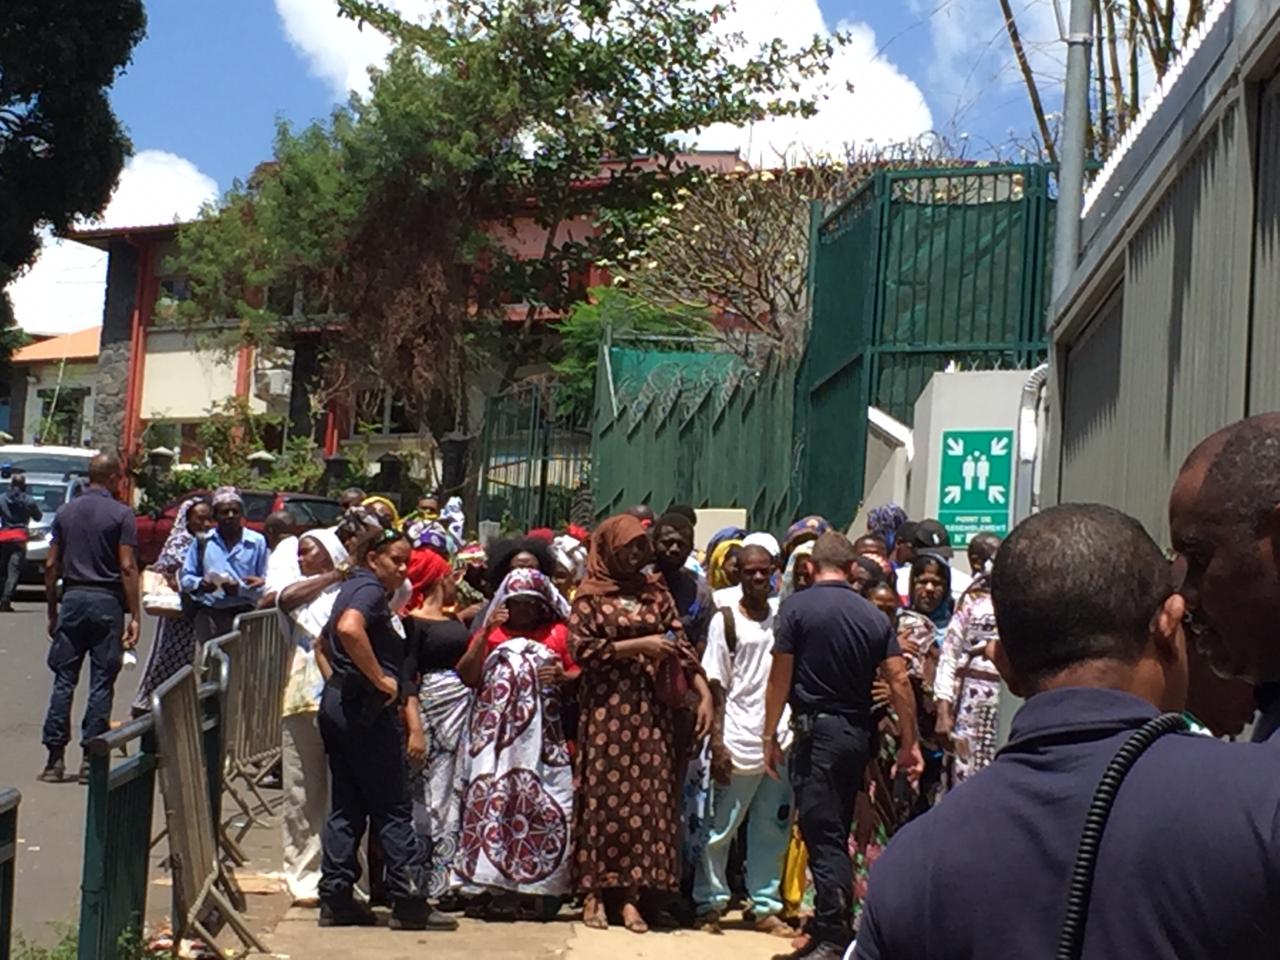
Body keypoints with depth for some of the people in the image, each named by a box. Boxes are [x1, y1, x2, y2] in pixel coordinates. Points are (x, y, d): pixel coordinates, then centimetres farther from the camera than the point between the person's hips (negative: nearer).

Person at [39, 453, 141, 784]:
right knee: (101, 682, 2)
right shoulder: (121, 514, -4)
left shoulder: (65, 512, 9)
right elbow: (127, 568, -9)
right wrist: (135, 615, -7)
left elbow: (51, 565, 8)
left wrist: (52, 612, 14)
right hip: (106, 601, -3)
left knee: (64, 679, 7)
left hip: (72, 598, 4)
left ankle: (55, 758, 6)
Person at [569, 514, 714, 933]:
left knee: (647, 797, 1)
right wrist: (638, 645, -13)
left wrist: (705, 693, -5)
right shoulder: (591, 595, 1)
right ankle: (594, 892, 8)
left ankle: (632, 895, 6)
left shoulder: (656, 592, 11)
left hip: (651, 709, 3)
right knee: (604, 795, 0)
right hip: (607, 708, -3)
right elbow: (582, 648, -9)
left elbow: (680, 644, 5)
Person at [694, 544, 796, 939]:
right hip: (739, 743, -3)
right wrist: (717, 745, -9)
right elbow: (716, 688, -3)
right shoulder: (725, 621, -2)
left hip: (780, 741, 4)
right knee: (720, 829, 4)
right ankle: (710, 903, 15)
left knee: (772, 831, 9)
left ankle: (766, 907, 18)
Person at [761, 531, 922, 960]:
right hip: (858, 733, 6)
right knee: (836, 833, 16)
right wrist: (909, 742, 7)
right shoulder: (873, 616, 6)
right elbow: (899, 681, 2)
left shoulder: (796, 607, -6)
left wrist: (770, 735, 0)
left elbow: (780, 677, -8)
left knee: (823, 836, -3)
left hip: (817, 729, -6)